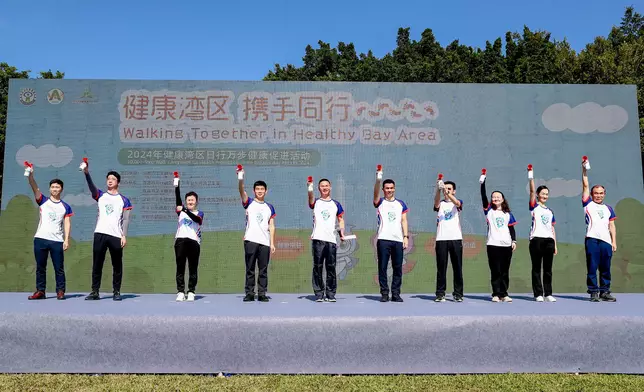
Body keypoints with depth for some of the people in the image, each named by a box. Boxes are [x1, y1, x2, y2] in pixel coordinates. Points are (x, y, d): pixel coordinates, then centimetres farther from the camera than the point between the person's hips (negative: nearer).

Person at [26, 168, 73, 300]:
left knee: (59, 268, 0)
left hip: (57, 241, -1)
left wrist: (66, 239, -7)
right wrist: (30, 175, -23)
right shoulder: (43, 201, 9)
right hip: (40, 239, 1)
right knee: (40, 267, 6)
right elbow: (35, 188, -7)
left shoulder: (65, 207, 9)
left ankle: (60, 291, 6)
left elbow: (67, 224, 4)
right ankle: (40, 291, 13)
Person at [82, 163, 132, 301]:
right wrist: (86, 173, -25)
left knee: (117, 265, 3)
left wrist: (124, 236, -8)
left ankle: (116, 292, 11)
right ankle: (95, 292, 8)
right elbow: (91, 187, -8)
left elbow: (125, 220, 3)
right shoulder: (100, 195, 12)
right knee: (97, 264, 2)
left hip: (116, 236, -1)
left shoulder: (124, 200, 8)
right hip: (100, 234, 1)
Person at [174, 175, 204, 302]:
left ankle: (191, 292, 4)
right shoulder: (181, 211, 17)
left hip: (194, 242, -1)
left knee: (193, 269, 0)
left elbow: (196, 219, -12)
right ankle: (180, 292, 3)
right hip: (180, 241, 1)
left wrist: (184, 210, -24)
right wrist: (177, 184, -10)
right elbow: (178, 198, 2)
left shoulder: (199, 213, 11)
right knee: (180, 267, 0)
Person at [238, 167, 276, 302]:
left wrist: (272, 243, 4)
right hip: (251, 240, -2)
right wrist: (241, 179, -28)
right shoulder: (249, 203, 9)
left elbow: (271, 226, 12)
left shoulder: (270, 207, 15)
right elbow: (242, 191, -10)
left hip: (265, 242, 2)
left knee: (263, 270, 3)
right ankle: (249, 294, 6)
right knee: (250, 269, 1)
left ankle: (262, 294, 8)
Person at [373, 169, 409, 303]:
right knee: (382, 267, -1)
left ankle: (396, 293, 11)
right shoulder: (380, 202, 6)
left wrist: (406, 236, 1)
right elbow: (376, 194, -15)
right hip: (383, 239, -2)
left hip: (398, 240, 2)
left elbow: (404, 221, 12)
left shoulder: (401, 204, 14)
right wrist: (378, 179, -32)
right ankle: (384, 293, 6)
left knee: (398, 268, 4)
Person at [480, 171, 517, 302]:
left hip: (506, 245, 2)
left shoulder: (508, 213, 13)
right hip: (493, 245, -2)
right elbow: (483, 197, -6)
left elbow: (511, 228, 12)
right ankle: (496, 294, 2)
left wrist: (514, 241, 0)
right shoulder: (489, 211, 6)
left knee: (505, 271, 5)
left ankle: (504, 294, 10)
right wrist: (482, 183, -15)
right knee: (495, 271, -2)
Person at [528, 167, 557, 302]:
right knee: (536, 268, -1)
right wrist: (531, 177, -19)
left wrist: (555, 244, 13)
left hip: (549, 240, 5)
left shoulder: (550, 211, 18)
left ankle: (548, 294, 12)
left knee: (548, 269, 6)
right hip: (536, 240, -5)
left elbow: (552, 229, 17)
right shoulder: (534, 207, 4)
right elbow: (532, 191, -10)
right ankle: (538, 294, 3)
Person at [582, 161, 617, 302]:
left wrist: (614, 241, 9)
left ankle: (605, 292, 12)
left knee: (605, 269, 5)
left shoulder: (608, 208, 20)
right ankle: (594, 292, 2)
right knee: (592, 268, -3)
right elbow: (585, 185, 7)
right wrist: (584, 170, 3)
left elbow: (612, 226, 18)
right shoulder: (588, 204, 11)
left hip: (606, 241, 3)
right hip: (592, 239, -3)